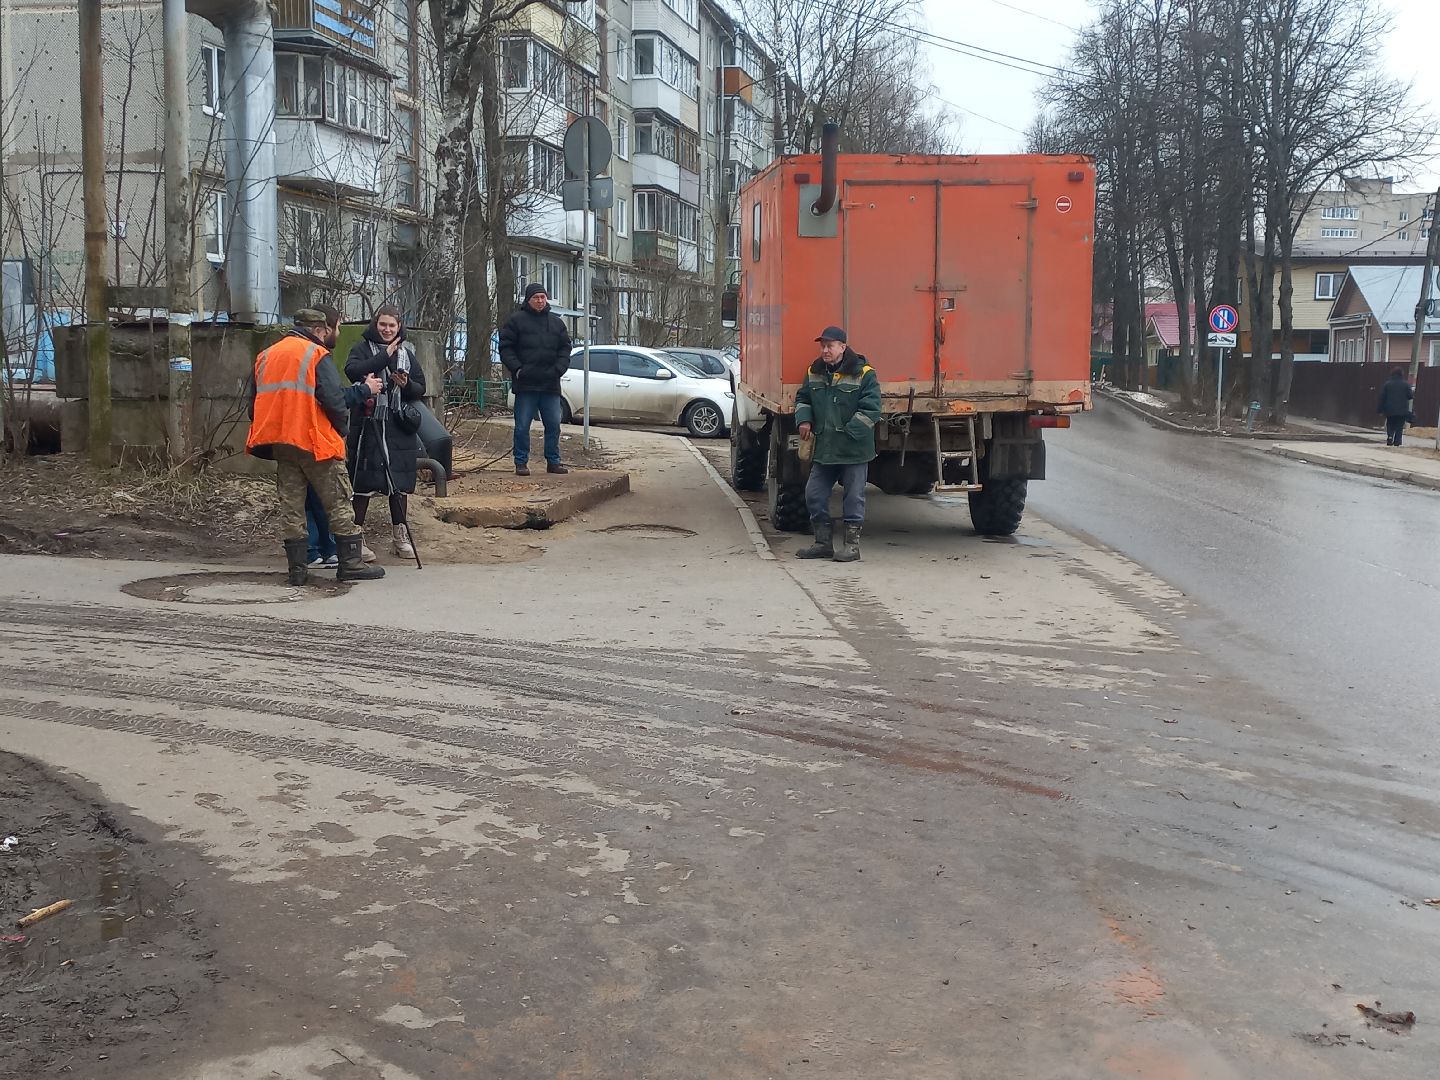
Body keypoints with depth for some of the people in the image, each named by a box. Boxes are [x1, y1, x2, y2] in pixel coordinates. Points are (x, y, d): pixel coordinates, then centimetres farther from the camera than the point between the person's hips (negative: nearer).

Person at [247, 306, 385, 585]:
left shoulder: (266, 356, 14)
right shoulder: (317, 355, -8)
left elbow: (255, 405, 15)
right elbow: (335, 401, -16)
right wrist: (364, 389, 2)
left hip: (280, 444, 6)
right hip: (315, 442, -6)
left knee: (291, 505, 9)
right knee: (339, 504, 3)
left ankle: (297, 568, 9)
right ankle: (351, 564, 4)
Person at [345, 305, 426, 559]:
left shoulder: (406, 352, 13)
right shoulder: (363, 347, 1)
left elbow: (421, 388, 13)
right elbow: (352, 370, -20)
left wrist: (407, 384, -9)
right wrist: (384, 356, -19)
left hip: (399, 427, 4)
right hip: (368, 425, -4)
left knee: (399, 481, 7)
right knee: (363, 481, -2)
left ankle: (400, 536, 18)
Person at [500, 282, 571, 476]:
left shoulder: (556, 322, 13)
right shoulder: (516, 320, 1)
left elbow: (565, 348, 14)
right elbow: (505, 347, -1)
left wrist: (559, 369, -1)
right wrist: (516, 369, -12)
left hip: (551, 384, 4)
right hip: (525, 383, -4)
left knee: (553, 425, 6)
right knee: (522, 426, -1)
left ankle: (553, 461, 16)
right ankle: (521, 462, 7)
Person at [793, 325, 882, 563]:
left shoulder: (863, 374, -10)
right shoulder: (814, 373, 8)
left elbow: (871, 409, -13)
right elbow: (802, 398, 21)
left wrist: (848, 432, -18)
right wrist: (804, 420, 1)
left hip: (854, 450, -6)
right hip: (823, 449, 6)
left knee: (854, 497, 2)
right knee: (814, 494, 7)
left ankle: (852, 544, 12)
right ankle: (823, 542, 19)